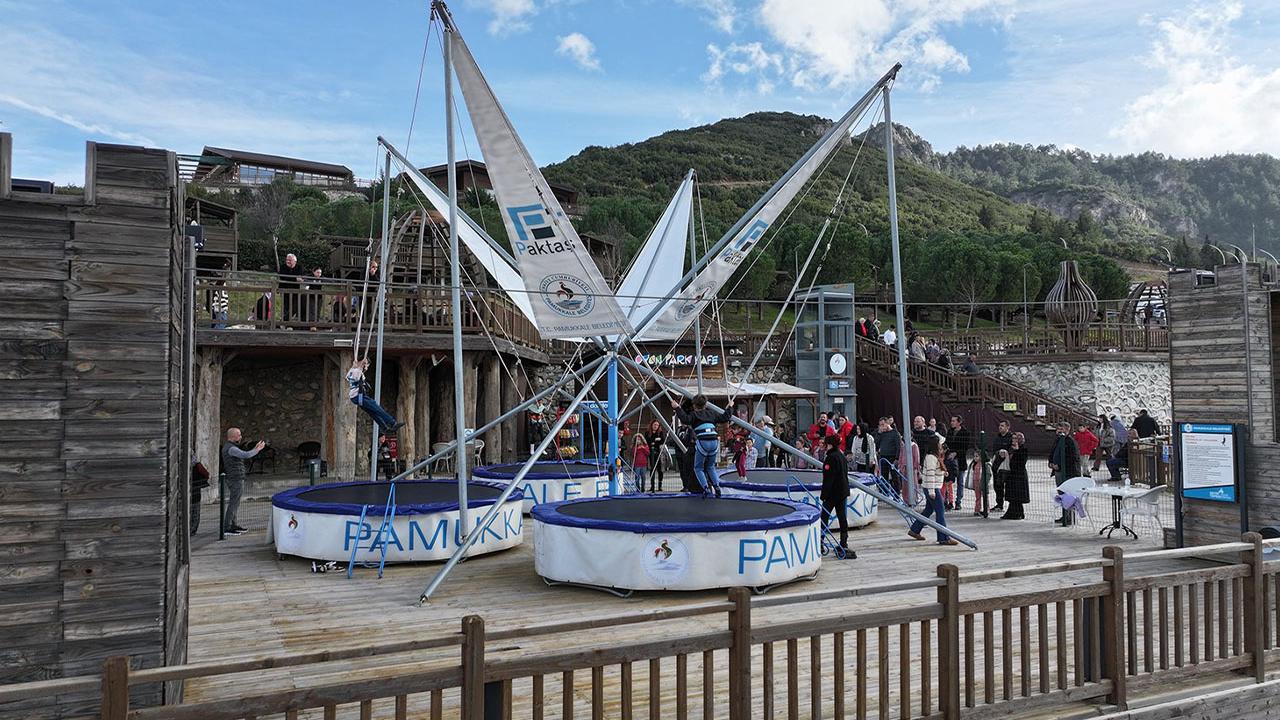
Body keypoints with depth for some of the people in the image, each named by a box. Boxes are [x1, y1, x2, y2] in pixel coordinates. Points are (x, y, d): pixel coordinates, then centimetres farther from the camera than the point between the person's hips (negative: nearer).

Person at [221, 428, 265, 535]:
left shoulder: (228, 447, 15)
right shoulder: (231, 448, -18)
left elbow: (243, 456, 19)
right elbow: (246, 455, -30)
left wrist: (255, 448, 14)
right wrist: (258, 449, -15)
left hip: (235, 480, 10)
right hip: (236, 481, -10)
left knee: (234, 503, 15)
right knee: (233, 504, -6)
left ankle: (233, 525, 22)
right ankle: (226, 528, -4)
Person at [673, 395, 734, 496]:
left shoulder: (694, 414, 6)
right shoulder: (711, 413, 18)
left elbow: (685, 419, -14)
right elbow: (725, 418, 24)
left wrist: (677, 408, -10)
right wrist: (729, 408, 39)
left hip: (702, 442, -4)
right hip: (714, 441, 4)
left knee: (698, 468, 11)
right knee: (710, 466, 24)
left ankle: (706, 488, -7)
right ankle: (717, 486, 8)